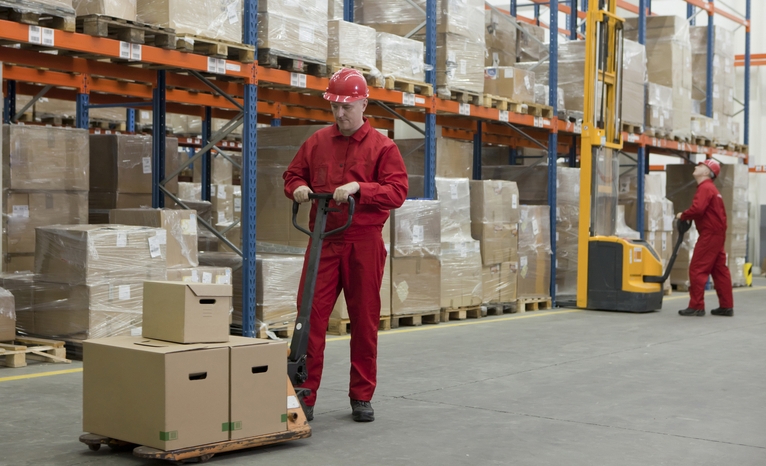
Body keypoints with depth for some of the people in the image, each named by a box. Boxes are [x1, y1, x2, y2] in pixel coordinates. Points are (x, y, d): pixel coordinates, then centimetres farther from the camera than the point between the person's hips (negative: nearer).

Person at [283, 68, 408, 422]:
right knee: (310, 316, -4)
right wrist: (297, 188, -5)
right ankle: (303, 396, 2)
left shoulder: (381, 147, 1)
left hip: (364, 244, -2)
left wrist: (359, 187, -21)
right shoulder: (317, 142, 10)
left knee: (365, 321, 5)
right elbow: (292, 174, 18)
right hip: (323, 242, 2)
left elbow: (397, 191, -7)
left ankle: (362, 398, 17)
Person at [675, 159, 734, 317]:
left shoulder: (705, 188, -13)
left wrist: (683, 215, -11)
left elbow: (697, 209, -27)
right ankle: (726, 306, 13)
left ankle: (696, 306, -7)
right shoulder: (711, 188, 20)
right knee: (720, 270, 11)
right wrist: (688, 217, 4)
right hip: (717, 233, 10)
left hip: (709, 234, -10)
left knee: (697, 270, -8)